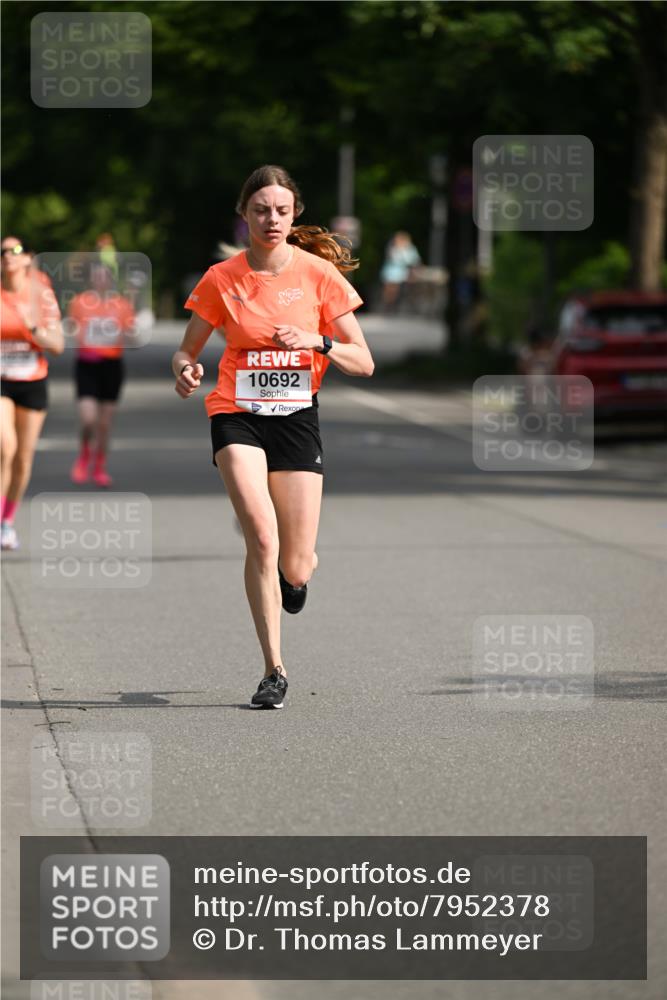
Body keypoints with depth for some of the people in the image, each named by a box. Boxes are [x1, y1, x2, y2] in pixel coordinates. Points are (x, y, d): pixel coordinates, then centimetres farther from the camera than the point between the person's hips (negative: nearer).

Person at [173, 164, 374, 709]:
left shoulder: (319, 274, -2)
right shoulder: (221, 280, 0)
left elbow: (363, 362, 1)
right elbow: (188, 350, 10)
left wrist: (316, 342, -18)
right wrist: (186, 371, -14)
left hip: (297, 416, 1)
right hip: (238, 417, -1)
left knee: (296, 569, -2)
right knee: (262, 536, -22)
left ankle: (299, 566, 39)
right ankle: (274, 670, -14)